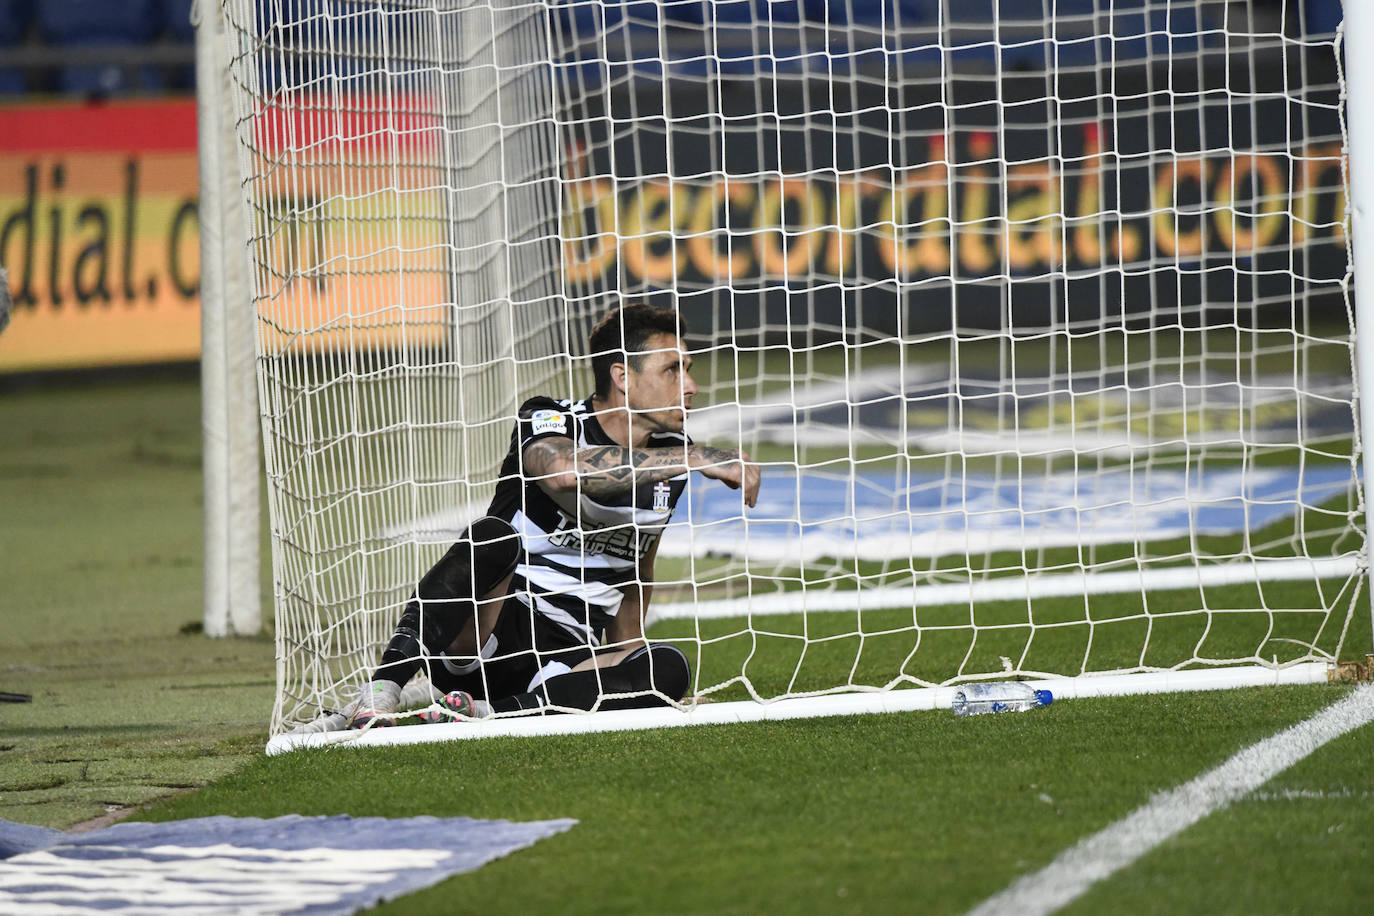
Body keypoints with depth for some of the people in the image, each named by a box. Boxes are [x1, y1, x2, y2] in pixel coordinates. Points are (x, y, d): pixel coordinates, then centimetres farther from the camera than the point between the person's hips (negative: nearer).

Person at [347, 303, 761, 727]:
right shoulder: (547, 420, -8)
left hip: (565, 656, 4)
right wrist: (699, 457, -32)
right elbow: (565, 470, -35)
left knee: (666, 667, -27)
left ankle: (483, 711, -37)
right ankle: (378, 694, -40)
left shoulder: (669, 462, 10)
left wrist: (626, 668, 18)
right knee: (494, 536, -35)